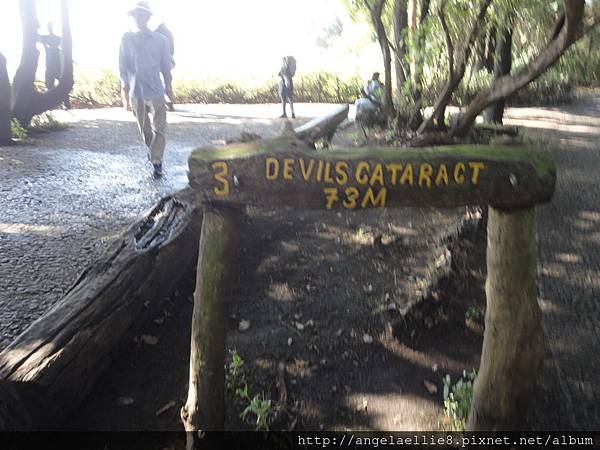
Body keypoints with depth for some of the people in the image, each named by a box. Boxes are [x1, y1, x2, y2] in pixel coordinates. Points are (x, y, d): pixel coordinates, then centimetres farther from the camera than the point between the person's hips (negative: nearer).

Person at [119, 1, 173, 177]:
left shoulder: (161, 40, 0)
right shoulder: (126, 39, 4)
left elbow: (166, 64, 8)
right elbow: (123, 62, 6)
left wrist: (168, 85, 14)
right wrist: (124, 81, -7)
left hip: (156, 90, -2)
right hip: (136, 90, 2)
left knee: (159, 128, -6)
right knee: (144, 127, 15)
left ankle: (157, 161, -3)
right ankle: (152, 150, 37)